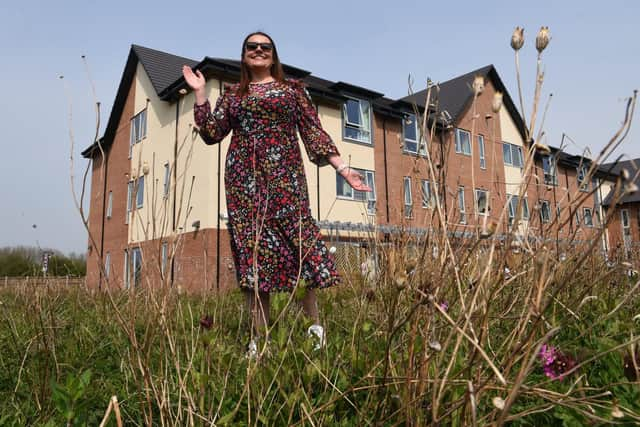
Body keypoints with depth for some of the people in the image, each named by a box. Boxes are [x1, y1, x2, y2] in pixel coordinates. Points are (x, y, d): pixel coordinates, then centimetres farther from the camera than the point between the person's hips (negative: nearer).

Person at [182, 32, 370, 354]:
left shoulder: (292, 88, 15)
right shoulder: (232, 94, 20)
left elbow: (313, 132, 8)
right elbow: (211, 133, 13)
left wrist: (342, 167, -1)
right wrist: (200, 92, 11)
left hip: (284, 173, -2)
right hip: (244, 176, 2)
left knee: (298, 239, -14)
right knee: (251, 246, -4)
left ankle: (315, 329, -6)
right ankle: (259, 338, 0)